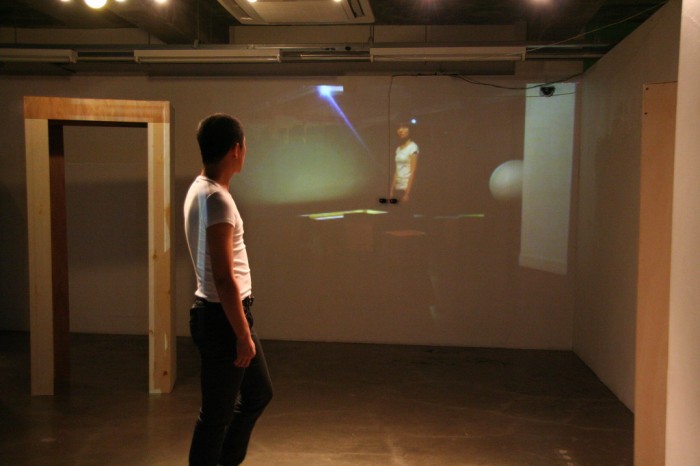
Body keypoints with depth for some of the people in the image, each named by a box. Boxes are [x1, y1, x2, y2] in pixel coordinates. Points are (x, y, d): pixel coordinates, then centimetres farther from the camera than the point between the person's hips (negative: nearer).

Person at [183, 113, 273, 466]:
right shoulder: (217, 199, -22)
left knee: (259, 393, 22)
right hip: (222, 317, -10)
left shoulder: (201, 189, 9)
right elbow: (223, 278, -24)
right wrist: (243, 335, -19)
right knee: (217, 413, 4)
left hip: (220, 313, 10)